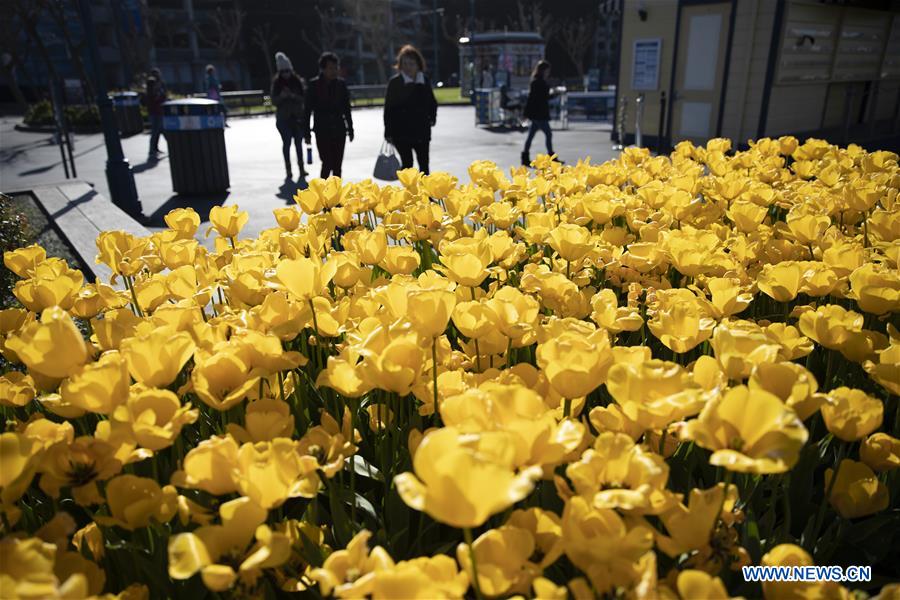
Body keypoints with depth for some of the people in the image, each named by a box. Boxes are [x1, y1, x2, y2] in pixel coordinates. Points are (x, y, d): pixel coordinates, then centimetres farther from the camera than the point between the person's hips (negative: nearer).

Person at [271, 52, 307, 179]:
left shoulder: (298, 81, 2)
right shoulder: (276, 83, 3)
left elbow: (303, 98, -1)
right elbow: (274, 101, 0)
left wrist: (293, 96, -18)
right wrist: (281, 96, -18)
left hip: (298, 116, 0)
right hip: (283, 118, 0)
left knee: (298, 142, 2)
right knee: (286, 142, -2)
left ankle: (301, 168, 7)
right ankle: (288, 169, 2)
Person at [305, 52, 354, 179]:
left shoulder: (341, 84, 5)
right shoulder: (314, 84, -3)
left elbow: (346, 108, 11)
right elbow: (308, 110, -2)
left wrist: (350, 129, 10)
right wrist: (307, 133, -5)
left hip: (339, 130, 3)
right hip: (322, 131, -3)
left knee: (337, 164, 5)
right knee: (328, 163, -9)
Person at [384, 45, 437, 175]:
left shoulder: (425, 81, 6)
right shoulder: (395, 82, -5)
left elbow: (432, 102, 19)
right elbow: (388, 108, -5)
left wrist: (432, 117, 1)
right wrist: (388, 132, -9)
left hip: (422, 131, 4)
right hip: (401, 131, -4)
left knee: (424, 163, 6)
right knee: (407, 163, -5)